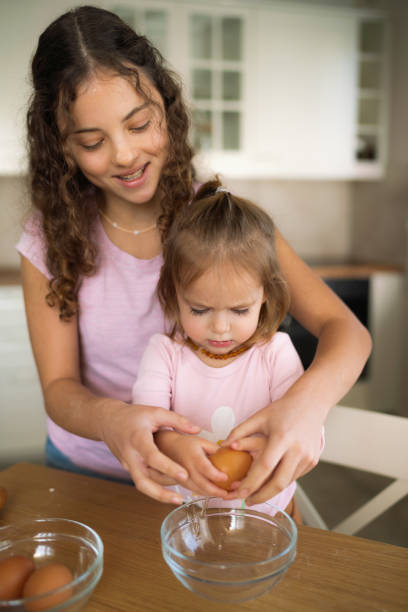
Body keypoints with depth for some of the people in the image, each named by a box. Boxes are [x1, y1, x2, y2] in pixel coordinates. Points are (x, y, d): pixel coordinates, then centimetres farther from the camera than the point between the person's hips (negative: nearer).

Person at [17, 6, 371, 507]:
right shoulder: (48, 242, -9)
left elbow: (346, 330, -15)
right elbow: (58, 386, -10)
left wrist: (308, 399, -37)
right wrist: (110, 420, -33)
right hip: (84, 466, 2)